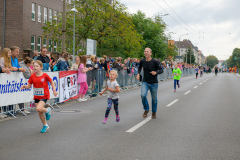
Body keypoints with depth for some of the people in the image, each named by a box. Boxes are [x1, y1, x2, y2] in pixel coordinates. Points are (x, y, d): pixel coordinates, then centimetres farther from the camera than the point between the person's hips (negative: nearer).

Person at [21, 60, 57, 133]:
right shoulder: (32, 76, -3)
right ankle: (45, 125, 29)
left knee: (39, 109, -27)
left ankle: (47, 110, 7)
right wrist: (25, 86, -21)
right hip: (36, 96, 5)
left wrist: (54, 90, -3)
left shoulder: (45, 75, -12)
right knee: (39, 113, 8)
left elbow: (51, 82, 2)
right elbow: (29, 85, 0)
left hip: (44, 96, -4)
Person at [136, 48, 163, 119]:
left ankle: (154, 112, 30)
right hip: (145, 82, 2)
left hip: (154, 83, -2)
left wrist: (156, 72, -28)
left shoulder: (155, 62, -13)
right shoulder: (142, 61, -1)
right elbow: (140, 67, 21)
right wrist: (138, 74, 5)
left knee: (154, 99, 7)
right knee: (143, 95, -21)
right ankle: (146, 110, 2)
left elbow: (161, 70, -8)